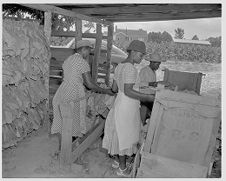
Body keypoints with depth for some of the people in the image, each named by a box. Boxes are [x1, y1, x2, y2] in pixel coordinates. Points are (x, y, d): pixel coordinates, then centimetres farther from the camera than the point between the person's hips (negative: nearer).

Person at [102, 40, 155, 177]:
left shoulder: (119, 66, 7)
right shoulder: (130, 69, -21)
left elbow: (114, 88, 10)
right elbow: (128, 91, -26)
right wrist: (147, 97, -23)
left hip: (119, 103, 9)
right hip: (127, 107, -9)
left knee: (119, 133, 20)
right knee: (125, 136, 5)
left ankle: (117, 160, 38)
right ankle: (122, 168, 23)